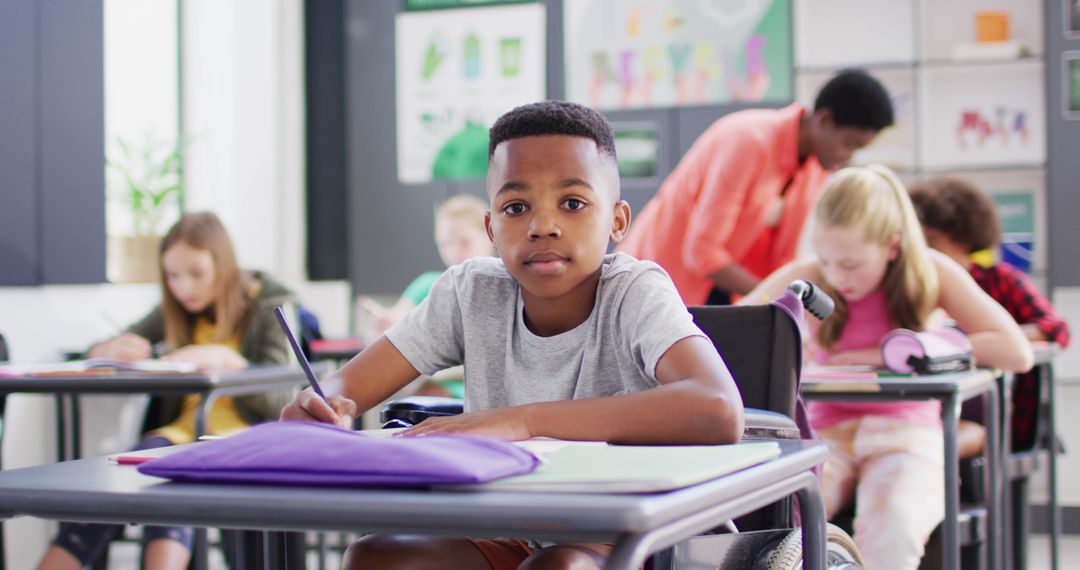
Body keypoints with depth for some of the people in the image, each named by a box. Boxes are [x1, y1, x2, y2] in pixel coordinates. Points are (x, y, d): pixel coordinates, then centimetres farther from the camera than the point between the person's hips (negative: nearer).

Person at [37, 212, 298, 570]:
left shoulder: (269, 308, 4)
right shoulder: (176, 312, 18)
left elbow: (279, 399, -8)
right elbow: (95, 352, 16)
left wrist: (225, 359, -26)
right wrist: (113, 350, -10)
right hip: (185, 431, 4)